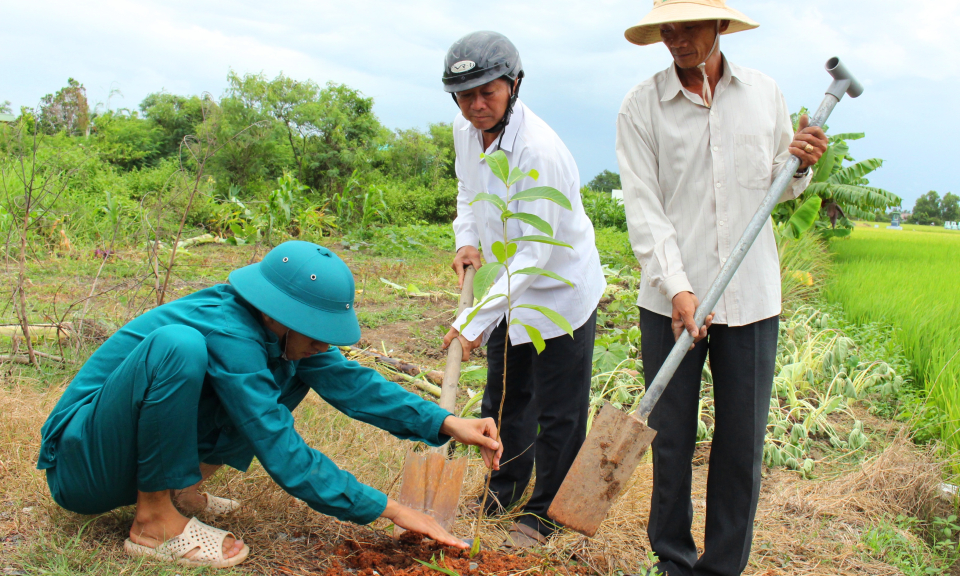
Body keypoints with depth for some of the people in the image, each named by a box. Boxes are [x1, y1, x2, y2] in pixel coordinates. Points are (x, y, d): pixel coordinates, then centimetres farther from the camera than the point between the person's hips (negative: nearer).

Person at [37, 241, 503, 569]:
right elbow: (285, 458, -30)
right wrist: (391, 511, -26)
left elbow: (350, 381, -6)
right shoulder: (226, 332, -30)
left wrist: (447, 424, -15)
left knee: (295, 373, -1)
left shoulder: (277, 327, -7)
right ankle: (154, 522, -18)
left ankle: (181, 487, 0)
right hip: (79, 465, -7)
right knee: (178, 345, -37)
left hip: (146, 451, 8)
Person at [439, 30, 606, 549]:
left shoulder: (540, 151, -30)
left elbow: (534, 255, -30)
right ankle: (505, 491, 42)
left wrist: (475, 321, -30)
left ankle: (544, 513, 24)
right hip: (509, 291, 8)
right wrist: (466, 239, -2)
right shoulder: (465, 129, -5)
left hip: (560, 291, -8)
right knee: (503, 399, 21)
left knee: (557, 414, 4)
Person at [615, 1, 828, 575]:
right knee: (671, 440, 8)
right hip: (671, 300, -2)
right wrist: (677, 288, -18)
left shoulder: (765, 93, 7)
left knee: (742, 446, 7)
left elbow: (780, 189, 17)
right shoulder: (641, 107, -1)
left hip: (752, 297, 2)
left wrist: (800, 165, -5)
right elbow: (643, 208, -7)